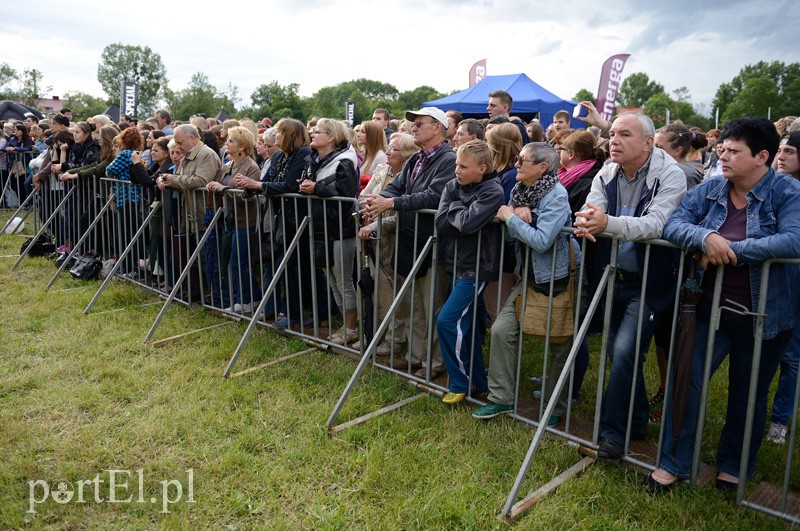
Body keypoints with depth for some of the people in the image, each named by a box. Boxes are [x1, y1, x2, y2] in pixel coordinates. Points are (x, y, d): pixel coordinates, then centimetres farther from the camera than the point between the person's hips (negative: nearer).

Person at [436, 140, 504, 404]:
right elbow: (441, 224, -5)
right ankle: (479, 384, 27)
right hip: (459, 265, 7)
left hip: (477, 268, -7)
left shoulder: (493, 191, -15)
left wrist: (456, 208, -11)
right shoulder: (453, 186, 4)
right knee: (470, 328, 14)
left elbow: (467, 223, -28)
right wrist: (462, 215, -15)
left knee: (447, 322, -11)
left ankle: (461, 383, 7)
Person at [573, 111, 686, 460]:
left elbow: (655, 224, -30)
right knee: (619, 353, 13)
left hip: (649, 284, -6)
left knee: (624, 351, -15)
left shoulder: (670, 175, -14)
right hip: (614, 278, 6)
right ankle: (637, 422, 34)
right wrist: (586, 224, -34)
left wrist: (608, 223, -46)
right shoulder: (607, 174, 3)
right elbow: (590, 212, -9)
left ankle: (612, 432, 2)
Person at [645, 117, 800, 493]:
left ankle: (734, 466, 36)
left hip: (763, 316, -2)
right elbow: (673, 224, -9)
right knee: (687, 380, -3)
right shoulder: (709, 190, 0)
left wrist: (729, 250, -27)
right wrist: (705, 237, -30)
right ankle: (673, 463, 13)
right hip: (710, 309, 2)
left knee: (747, 394, 14)